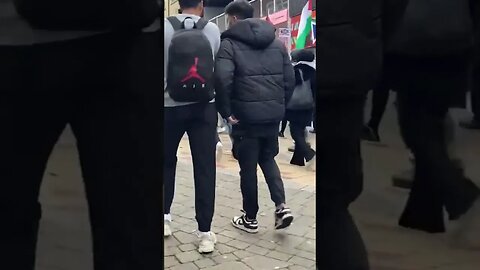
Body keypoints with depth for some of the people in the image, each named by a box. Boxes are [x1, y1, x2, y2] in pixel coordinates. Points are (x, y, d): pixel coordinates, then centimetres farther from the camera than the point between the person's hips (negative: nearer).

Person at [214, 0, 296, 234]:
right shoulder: (277, 42, 13)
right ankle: (281, 206, 7)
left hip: (246, 115, -5)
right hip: (273, 114, 5)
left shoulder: (229, 43, -4)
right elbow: (289, 79, 8)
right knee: (268, 159, 22)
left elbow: (222, 80, -19)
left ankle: (250, 219, 19)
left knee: (248, 167, 7)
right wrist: (280, 105, 15)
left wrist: (226, 111, -9)